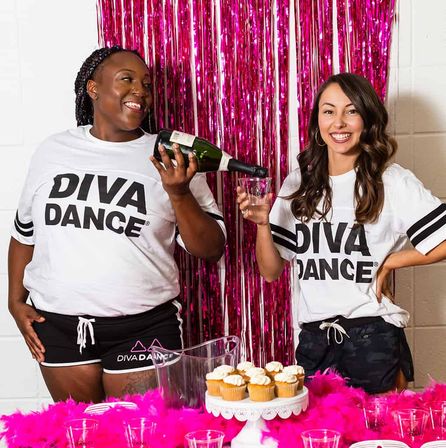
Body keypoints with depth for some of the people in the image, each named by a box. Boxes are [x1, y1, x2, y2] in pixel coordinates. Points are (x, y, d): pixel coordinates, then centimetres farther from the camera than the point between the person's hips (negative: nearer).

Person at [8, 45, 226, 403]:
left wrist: (178, 193, -17)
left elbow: (211, 250, -3)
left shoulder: (170, 160, -2)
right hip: (58, 324, 2)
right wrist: (16, 300, 9)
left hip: (142, 327, -2)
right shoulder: (53, 151, 4)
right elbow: (25, 231, 16)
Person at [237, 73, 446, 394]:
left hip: (374, 339, -3)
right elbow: (271, 271, 6)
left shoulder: (392, 182, -7)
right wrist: (262, 223, -10)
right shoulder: (298, 184, 5)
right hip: (313, 341, 3)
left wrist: (388, 262, -9)